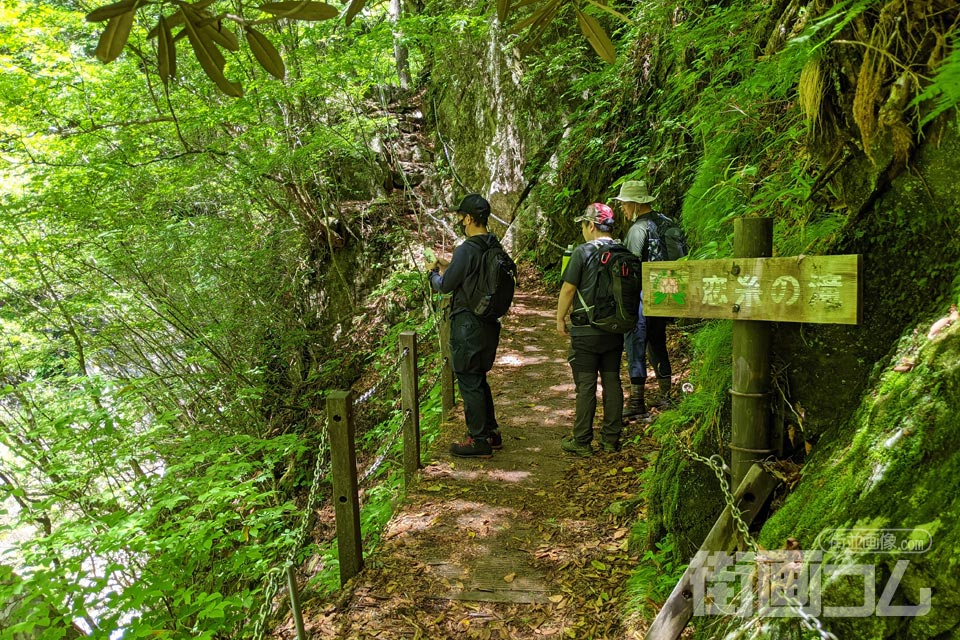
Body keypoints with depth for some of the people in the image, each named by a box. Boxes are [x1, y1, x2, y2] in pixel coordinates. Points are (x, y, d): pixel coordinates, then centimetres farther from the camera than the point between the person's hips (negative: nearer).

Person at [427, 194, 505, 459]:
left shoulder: (467, 250, -20)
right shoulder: (495, 247, 7)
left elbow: (445, 286, -14)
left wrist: (434, 273, 7)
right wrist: (449, 266, 20)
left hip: (468, 326, -9)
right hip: (489, 324, 9)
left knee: (469, 382, 1)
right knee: (479, 380, 20)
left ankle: (479, 441, 9)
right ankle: (491, 433, 29)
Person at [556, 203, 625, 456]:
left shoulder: (583, 252, -12)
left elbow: (568, 288, -10)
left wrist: (560, 318, 2)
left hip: (587, 330, -5)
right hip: (615, 328, 5)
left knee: (586, 385, 0)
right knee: (612, 381, 11)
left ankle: (582, 441, 7)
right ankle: (611, 438, 17)